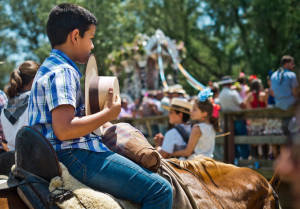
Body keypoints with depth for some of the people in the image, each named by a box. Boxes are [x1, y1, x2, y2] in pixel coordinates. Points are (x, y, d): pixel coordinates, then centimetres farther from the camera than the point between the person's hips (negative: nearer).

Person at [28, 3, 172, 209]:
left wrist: (99, 122, 18)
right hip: (73, 156, -11)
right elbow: (64, 130, -26)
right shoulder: (63, 73, -15)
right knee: (160, 190, -16)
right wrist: (107, 114, -15)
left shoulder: (50, 67, 18)